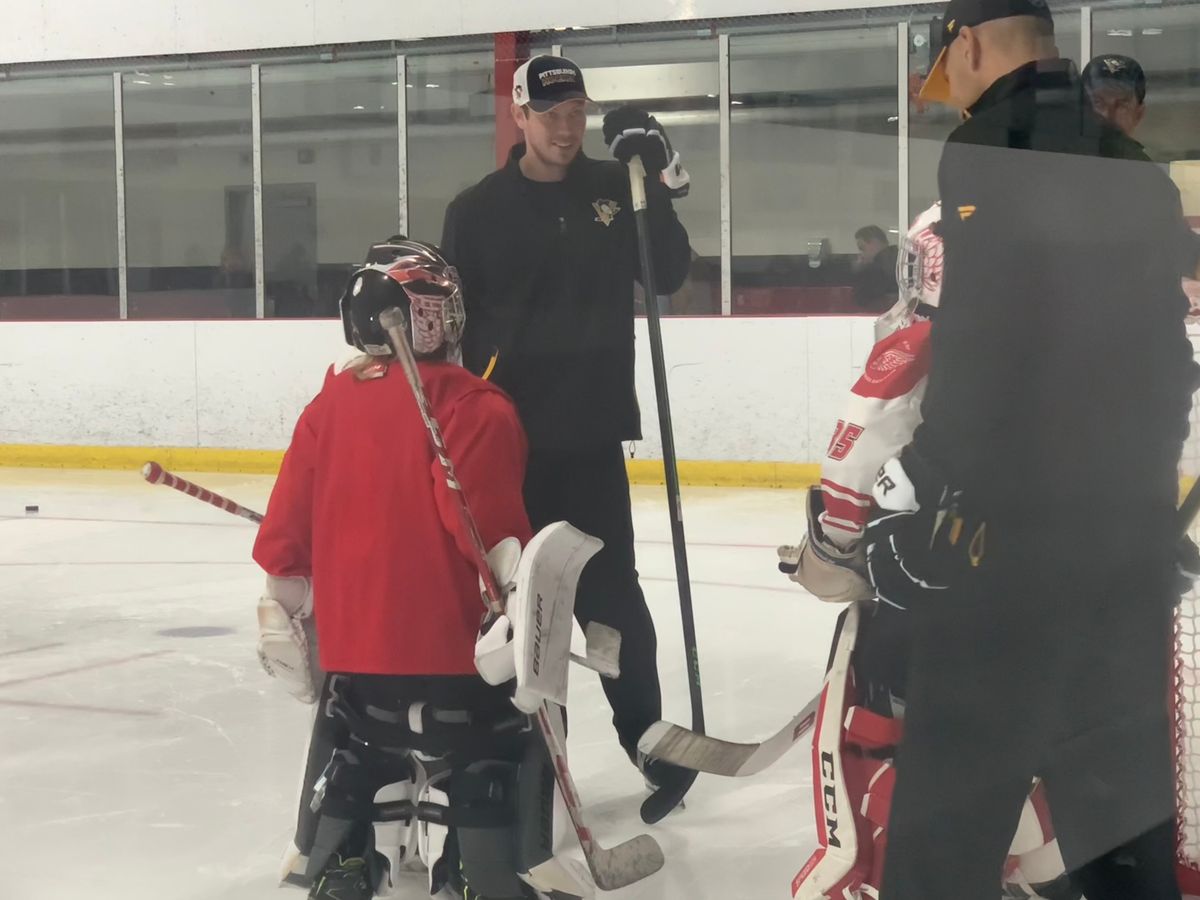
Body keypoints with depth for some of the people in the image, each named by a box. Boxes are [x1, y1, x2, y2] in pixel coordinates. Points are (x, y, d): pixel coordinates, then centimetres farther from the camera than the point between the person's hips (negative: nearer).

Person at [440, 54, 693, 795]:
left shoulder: (613, 190, 3)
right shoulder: (478, 211, -1)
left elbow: (669, 277, -4)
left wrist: (658, 187, -16)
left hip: (592, 429, 0)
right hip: (508, 432, 0)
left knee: (610, 592, 5)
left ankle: (645, 732, 17)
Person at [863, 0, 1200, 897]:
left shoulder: (988, 153, -10)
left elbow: (982, 349, -18)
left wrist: (918, 480, -13)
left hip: (1007, 517, -8)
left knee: (954, 772, -1)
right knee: (1122, 770, 14)